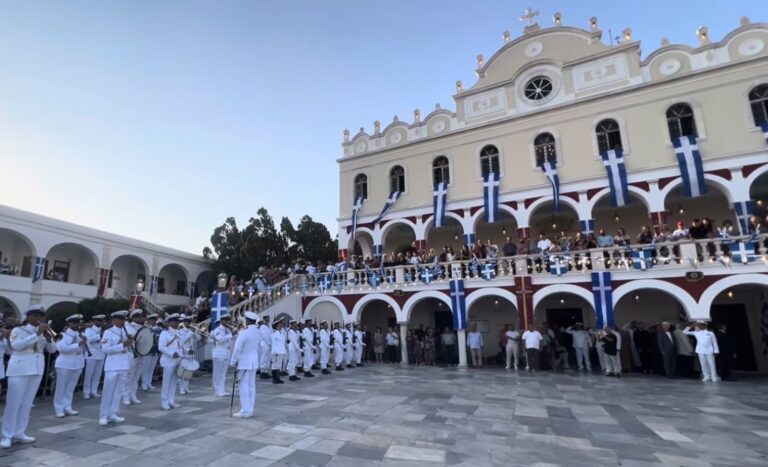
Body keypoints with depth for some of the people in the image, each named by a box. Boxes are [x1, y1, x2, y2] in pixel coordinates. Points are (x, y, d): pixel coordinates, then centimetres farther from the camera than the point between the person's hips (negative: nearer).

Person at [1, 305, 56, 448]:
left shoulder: (43, 332, 11)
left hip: (37, 370, 4)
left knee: (27, 402, 8)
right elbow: (16, 345, -19)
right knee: (13, 402, -1)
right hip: (19, 369, -4)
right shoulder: (18, 330, -1)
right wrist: (37, 334, -23)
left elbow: (52, 350, 5)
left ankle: (19, 433, 16)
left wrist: (48, 337, -13)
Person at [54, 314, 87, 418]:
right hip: (65, 364, -5)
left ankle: (67, 407, 21)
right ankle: (59, 409, 13)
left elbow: (85, 348, 10)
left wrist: (85, 342, -10)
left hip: (77, 364, 5)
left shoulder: (80, 335, 10)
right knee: (61, 387, 4)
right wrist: (78, 344, -28)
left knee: (71, 387, 13)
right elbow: (61, 348, -23)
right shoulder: (63, 335, -7)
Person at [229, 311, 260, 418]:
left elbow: (237, 348, -16)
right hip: (254, 361, 7)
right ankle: (250, 410, 19)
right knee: (251, 385, 12)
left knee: (244, 386, 1)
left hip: (244, 361, -7)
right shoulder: (258, 332, 3)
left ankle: (245, 411, 5)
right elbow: (261, 346, 11)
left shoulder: (244, 332, -18)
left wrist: (233, 361, -7)